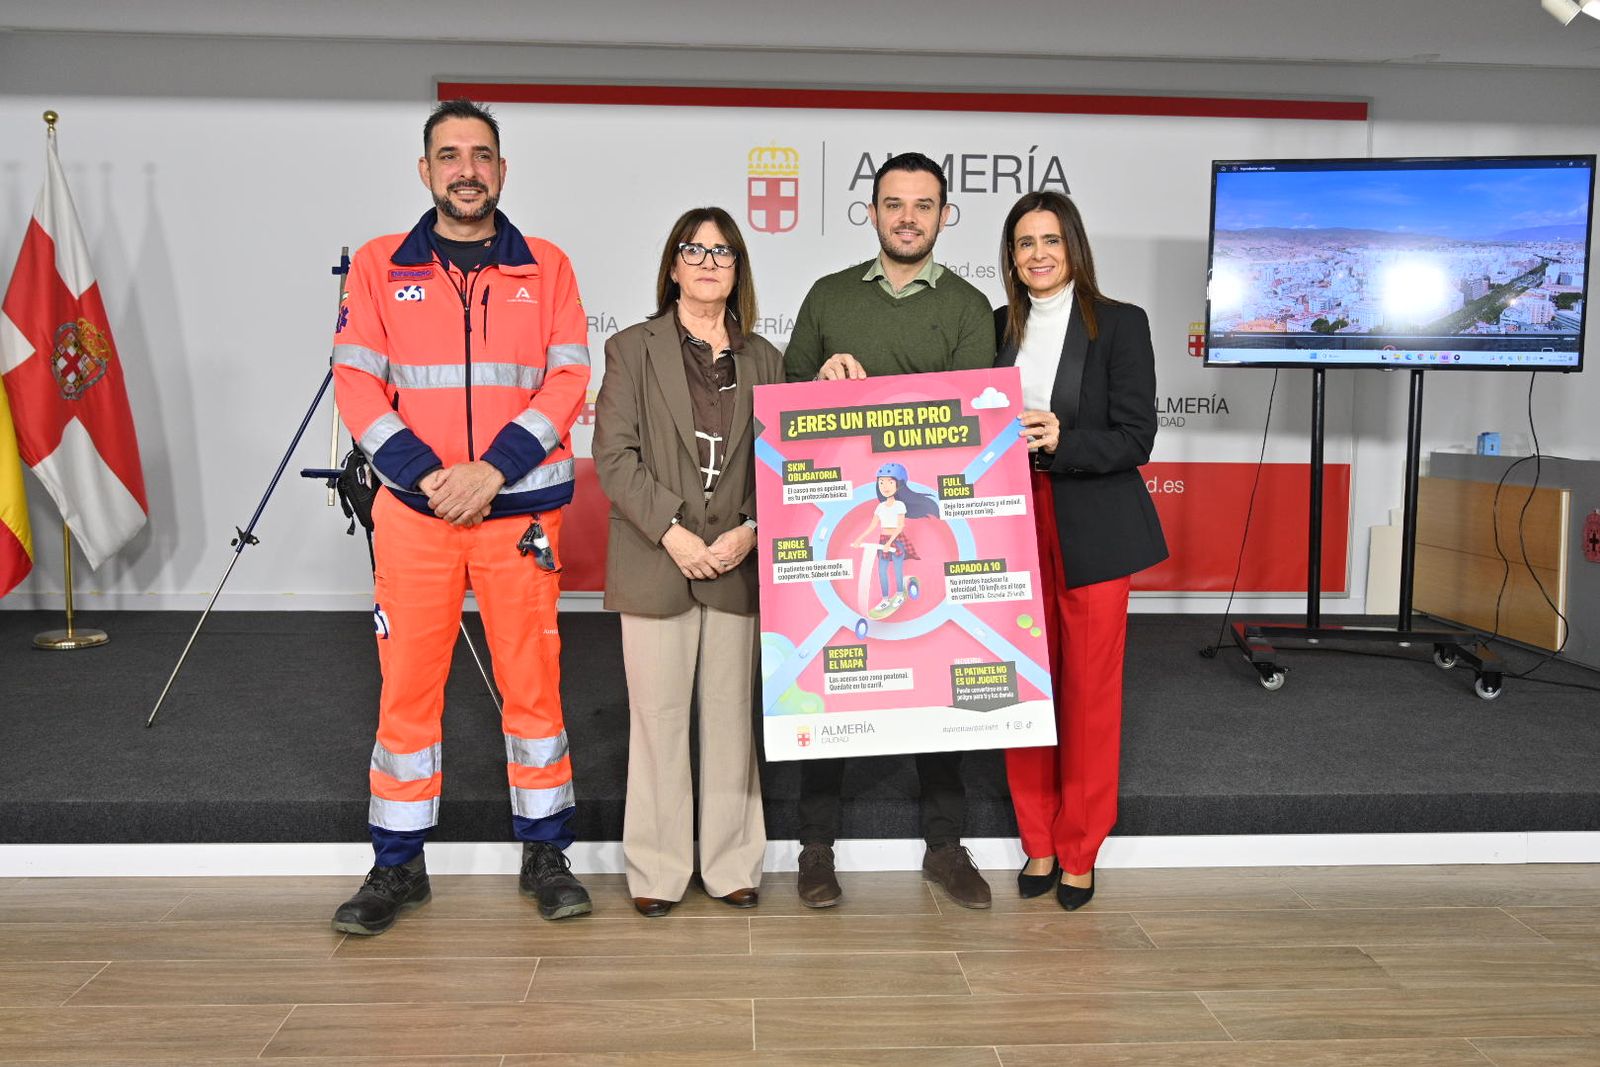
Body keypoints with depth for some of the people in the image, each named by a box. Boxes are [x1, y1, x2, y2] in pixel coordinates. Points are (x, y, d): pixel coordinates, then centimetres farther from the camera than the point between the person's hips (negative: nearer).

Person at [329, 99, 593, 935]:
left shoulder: (545, 268, 7)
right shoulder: (380, 266, 7)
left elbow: (568, 380, -1)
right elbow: (356, 385, 0)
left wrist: (493, 469, -13)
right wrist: (427, 474, -12)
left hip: (520, 509, 0)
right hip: (412, 510, 0)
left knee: (533, 681, 4)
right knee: (407, 686, 4)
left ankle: (544, 853, 18)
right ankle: (397, 865, 17)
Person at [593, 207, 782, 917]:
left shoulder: (763, 360, 13)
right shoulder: (632, 349, 6)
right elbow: (614, 455, -3)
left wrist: (750, 531, -8)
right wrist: (671, 530, -13)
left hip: (736, 564, 2)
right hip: (656, 563, -2)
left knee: (732, 716, 7)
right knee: (658, 717, 2)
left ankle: (731, 865, 18)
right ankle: (657, 871, 13)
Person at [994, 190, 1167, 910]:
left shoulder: (1119, 324, -2)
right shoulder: (998, 328, 10)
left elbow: (1135, 439, -8)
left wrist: (1061, 441, -23)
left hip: (1092, 532, -3)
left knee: (1090, 691, 3)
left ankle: (1079, 852, 18)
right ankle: (1039, 844, 22)